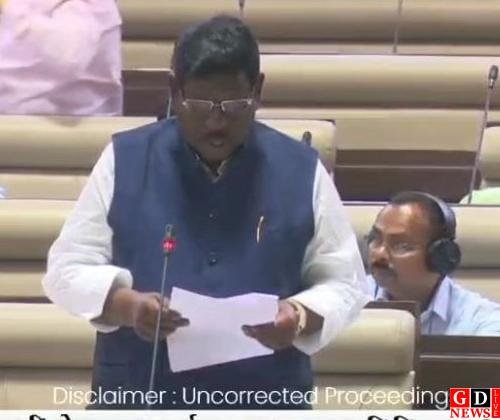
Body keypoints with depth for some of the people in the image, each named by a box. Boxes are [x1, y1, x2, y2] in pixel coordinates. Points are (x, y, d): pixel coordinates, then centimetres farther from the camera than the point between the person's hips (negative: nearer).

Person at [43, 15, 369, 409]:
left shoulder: (301, 170, 4)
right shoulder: (126, 160, 3)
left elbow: (345, 283, 8)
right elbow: (68, 266, 4)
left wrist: (300, 316, -15)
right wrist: (127, 305, -18)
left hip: (266, 403, 1)